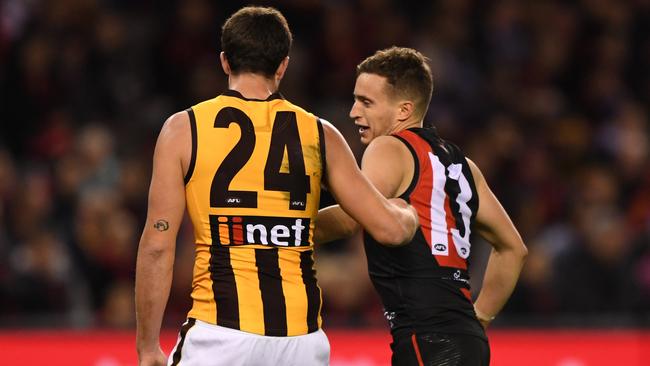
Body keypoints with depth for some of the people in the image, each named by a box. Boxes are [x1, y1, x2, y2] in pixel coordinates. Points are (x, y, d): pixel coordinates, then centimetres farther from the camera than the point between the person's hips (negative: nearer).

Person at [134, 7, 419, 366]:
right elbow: (390, 228, 9)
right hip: (301, 337, 3)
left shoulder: (184, 129, 2)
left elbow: (157, 245, -1)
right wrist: (407, 212, 34)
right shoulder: (319, 135, 8)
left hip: (221, 335, -3)